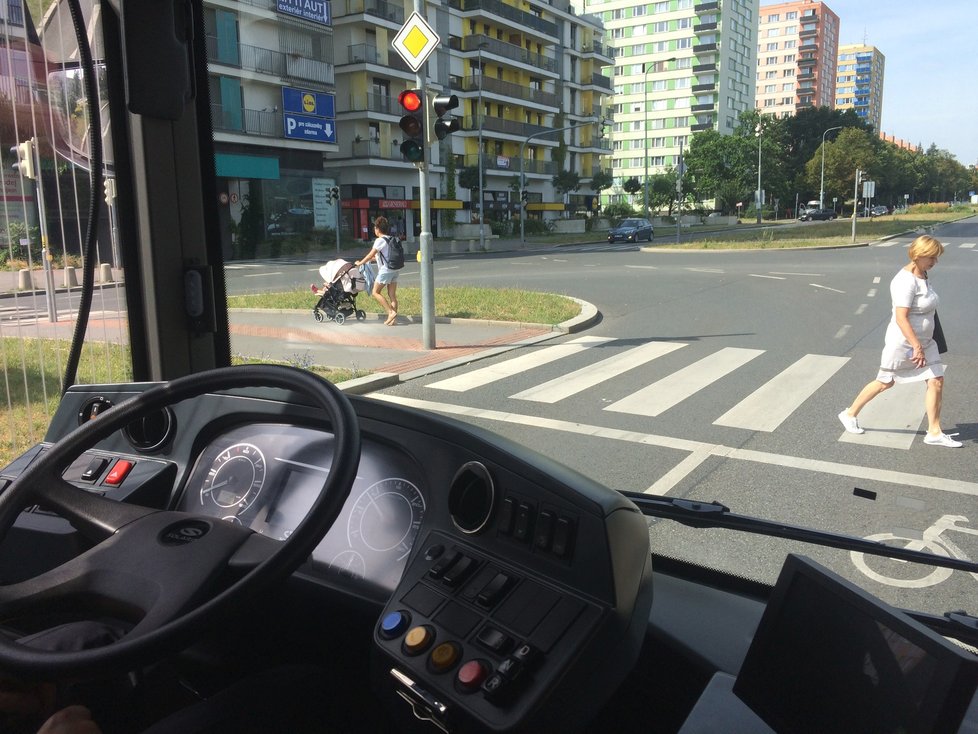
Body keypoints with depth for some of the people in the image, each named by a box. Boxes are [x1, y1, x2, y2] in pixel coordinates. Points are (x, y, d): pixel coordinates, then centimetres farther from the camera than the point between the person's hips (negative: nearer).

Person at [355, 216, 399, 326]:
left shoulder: (379, 240, -10)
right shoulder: (390, 240, 16)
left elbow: (370, 255, -8)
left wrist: (360, 263, 6)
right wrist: (371, 259, 33)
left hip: (385, 270, -8)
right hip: (394, 270, 8)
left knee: (375, 292, 0)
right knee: (392, 295, 5)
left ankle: (391, 312, -10)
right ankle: (392, 318, 3)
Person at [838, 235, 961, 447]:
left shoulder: (923, 276, 6)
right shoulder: (906, 281, -23)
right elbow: (901, 318, -28)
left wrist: (922, 344, 22)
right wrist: (917, 347, -29)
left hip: (924, 341, 8)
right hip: (903, 343, -8)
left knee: (937, 381, 4)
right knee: (885, 382, 6)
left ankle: (934, 433, 13)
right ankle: (850, 414, 24)